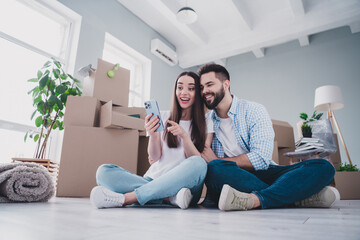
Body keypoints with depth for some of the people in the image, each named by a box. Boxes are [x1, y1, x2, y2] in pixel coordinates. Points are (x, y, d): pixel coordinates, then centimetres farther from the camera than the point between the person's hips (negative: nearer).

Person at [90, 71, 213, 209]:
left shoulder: (206, 124, 7)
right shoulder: (163, 117, 10)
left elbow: (199, 162, -4)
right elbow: (154, 158, 3)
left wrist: (184, 136, -20)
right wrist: (153, 135, -17)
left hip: (183, 183, -2)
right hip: (153, 180, 2)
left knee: (197, 163, -35)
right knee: (104, 171, -18)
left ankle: (126, 198, -30)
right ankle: (172, 197, -28)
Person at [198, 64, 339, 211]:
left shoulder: (254, 111, 2)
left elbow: (261, 158, -11)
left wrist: (217, 160, -10)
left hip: (263, 174, 0)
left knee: (323, 167, -18)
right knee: (215, 168, -35)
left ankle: (254, 199, -39)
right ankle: (300, 196, -25)